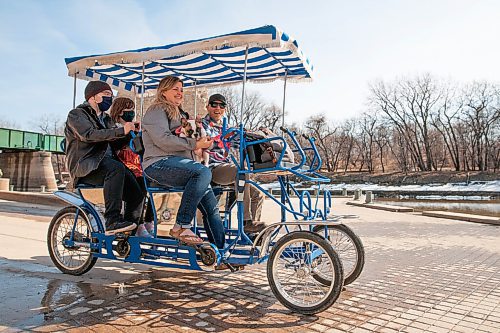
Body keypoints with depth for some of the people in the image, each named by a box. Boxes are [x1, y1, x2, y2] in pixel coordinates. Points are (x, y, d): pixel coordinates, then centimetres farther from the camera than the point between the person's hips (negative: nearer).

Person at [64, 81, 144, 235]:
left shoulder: (105, 118, 30)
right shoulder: (77, 114, 5)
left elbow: (116, 141, 19)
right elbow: (89, 135, -16)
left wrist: (130, 131, 0)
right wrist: (121, 130, -23)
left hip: (107, 162, 7)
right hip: (84, 165, -6)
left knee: (137, 192, -16)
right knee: (116, 168, -37)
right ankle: (112, 221, -36)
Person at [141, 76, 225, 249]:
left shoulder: (180, 114, 31)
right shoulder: (157, 110, 3)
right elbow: (163, 140, -14)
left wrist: (202, 142, 15)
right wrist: (194, 144, -15)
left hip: (181, 163, 8)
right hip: (160, 164, -8)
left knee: (211, 207, -6)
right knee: (203, 172, -35)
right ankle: (181, 227, -29)